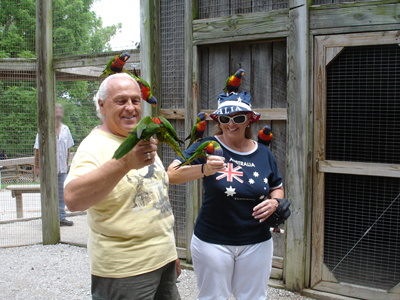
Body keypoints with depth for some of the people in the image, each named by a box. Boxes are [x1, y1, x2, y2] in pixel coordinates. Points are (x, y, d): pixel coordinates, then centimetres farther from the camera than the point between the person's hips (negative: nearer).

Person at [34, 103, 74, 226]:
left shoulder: (65, 129, 8)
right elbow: (37, 150, -3)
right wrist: (36, 166, -3)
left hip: (62, 168, 4)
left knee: (61, 193, 9)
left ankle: (61, 217, 17)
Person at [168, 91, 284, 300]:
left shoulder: (263, 153, 3)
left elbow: (277, 188, 17)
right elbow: (172, 175, -21)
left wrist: (274, 202, -6)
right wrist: (204, 170, -38)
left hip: (257, 243, 3)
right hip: (212, 241, -3)